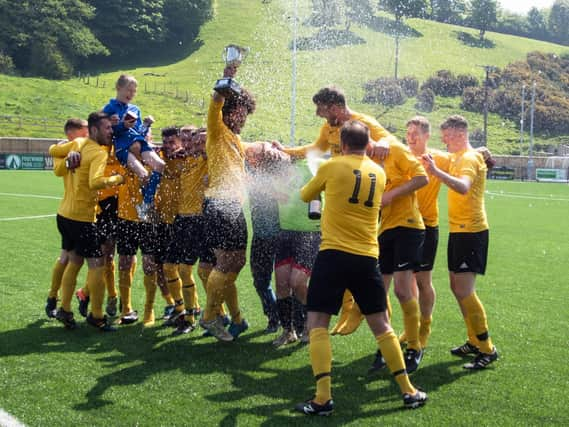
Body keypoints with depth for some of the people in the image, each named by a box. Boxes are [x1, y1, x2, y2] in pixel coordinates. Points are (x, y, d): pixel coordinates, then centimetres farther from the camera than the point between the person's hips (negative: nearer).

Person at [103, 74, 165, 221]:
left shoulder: (135, 109, 24)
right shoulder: (110, 108, 7)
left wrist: (146, 125, 6)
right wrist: (123, 126, -15)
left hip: (140, 144, 6)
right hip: (122, 147, -5)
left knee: (159, 164, -19)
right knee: (144, 174, -26)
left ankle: (146, 204, -12)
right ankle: (147, 204, -3)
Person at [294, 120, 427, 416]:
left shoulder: (332, 166, -2)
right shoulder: (379, 173, 10)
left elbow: (305, 196, 15)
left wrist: (321, 186, 37)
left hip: (334, 254, -4)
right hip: (367, 257, 4)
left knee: (317, 324, 2)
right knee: (381, 325, 15)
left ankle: (323, 398, -8)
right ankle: (408, 391, 19)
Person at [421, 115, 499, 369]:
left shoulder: (469, 158, -15)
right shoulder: (457, 157, 14)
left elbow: (463, 187, -35)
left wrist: (436, 171, -43)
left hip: (470, 231, -10)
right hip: (459, 230, 10)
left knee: (464, 291, -12)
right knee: (457, 287, 15)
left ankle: (487, 349, -4)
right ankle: (474, 342, 25)